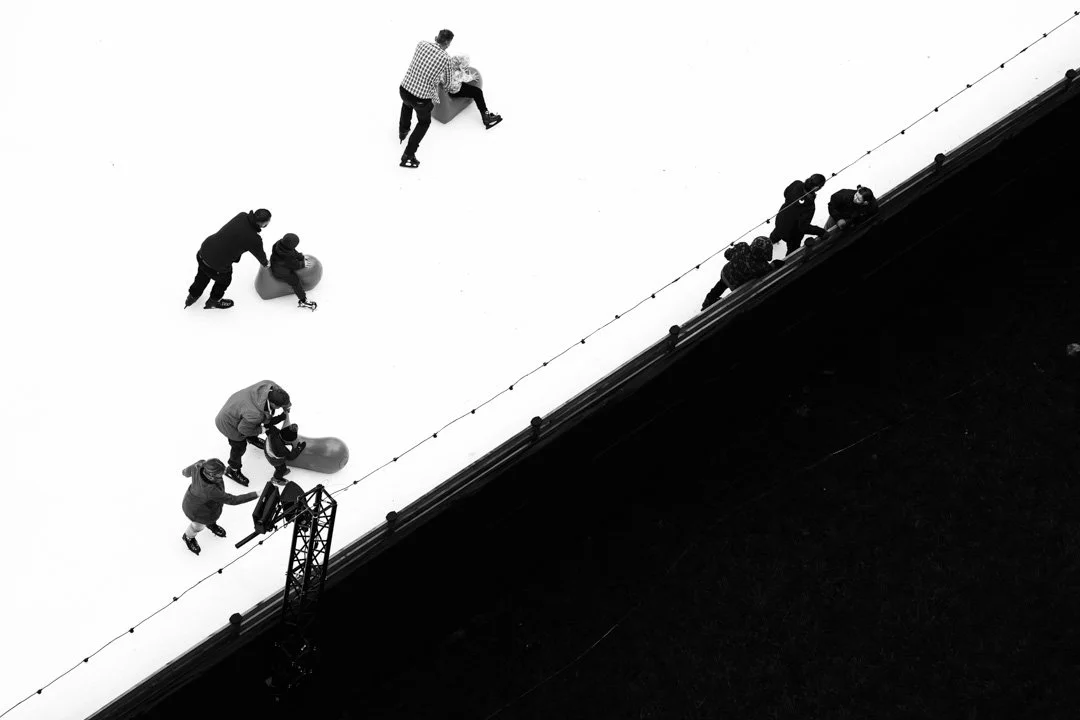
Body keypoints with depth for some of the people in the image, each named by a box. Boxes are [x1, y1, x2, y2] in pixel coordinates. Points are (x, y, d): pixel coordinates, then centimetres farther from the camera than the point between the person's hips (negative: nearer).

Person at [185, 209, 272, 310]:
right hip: (217, 265, -5)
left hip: (204, 250, 5)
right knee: (224, 279, 30)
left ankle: (192, 297, 59)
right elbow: (260, 255, 1)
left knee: (203, 275, 35)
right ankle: (213, 301, 56)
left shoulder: (242, 216, -10)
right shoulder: (254, 240, -22)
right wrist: (265, 263, 26)